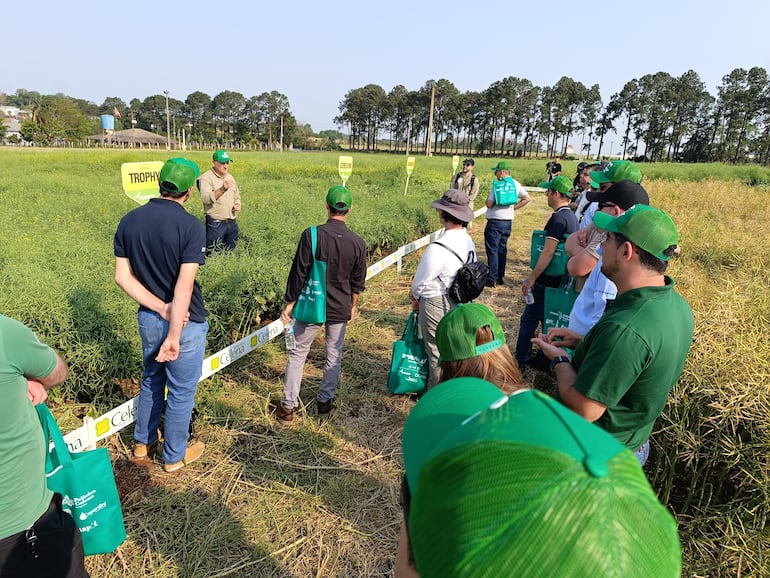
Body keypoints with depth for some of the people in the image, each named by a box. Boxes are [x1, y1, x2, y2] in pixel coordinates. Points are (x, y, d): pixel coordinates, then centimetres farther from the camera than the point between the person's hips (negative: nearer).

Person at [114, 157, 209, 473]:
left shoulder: (129, 221, -2)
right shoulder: (190, 226, -21)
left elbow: (122, 276, -4)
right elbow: (184, 286, -26)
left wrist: (161, 308, -9)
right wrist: (174, 336, -22)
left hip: (148, 318, 6)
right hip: (186, 321, -6)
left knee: (151, 380, 27)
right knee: (181, 390, 13)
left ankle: (143, 442, 44)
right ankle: (174, 455, 31)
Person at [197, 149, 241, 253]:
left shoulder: (230, 177, 13)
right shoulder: (206, 177, -8)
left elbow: (236, 196, 25)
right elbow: (205, 198, -22)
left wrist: (237, 204, 2)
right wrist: (222, 189, -34)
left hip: (232, 222, 6)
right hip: (215, 223, -6)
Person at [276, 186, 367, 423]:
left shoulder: (311, 235, -16)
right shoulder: (357, 243, -7)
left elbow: (298, 273, -13)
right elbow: (357, 282, 2)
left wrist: (290, 303, -2)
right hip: (340, 309, 2)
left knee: (298, 354, 11)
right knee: (334, 355, 18)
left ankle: (288, 407, 19)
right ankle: (325, 401, 30)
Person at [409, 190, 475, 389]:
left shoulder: (438, 248, -29)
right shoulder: (468, 241, -3)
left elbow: (421, 279, -17)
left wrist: (414, 296, 5)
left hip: (436, 303, -8)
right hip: (458, 300, 8)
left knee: (436, 350, 9)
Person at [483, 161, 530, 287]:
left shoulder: (497, 185, -13)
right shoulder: (516, 184, 7)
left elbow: (489, 204, -15)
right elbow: (526, 198, 10)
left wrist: (488, 198, 4)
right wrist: (514, 207, 10)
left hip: (495, 221, -7)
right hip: (508, 221, 7)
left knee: (492, 250, -2)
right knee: (502, 249, 15)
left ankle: (492, 278, -3)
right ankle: (501, 277, 20)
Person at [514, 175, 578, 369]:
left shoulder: (558, 217, -19)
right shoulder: (572, 216, 11)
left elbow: (548, 252, -25)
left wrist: (532, 278, -21)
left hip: (548, 280, -10)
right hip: (562, 278, 10)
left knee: (529, 319, 0)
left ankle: (521, 360, 9)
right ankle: (547, 358, 28)